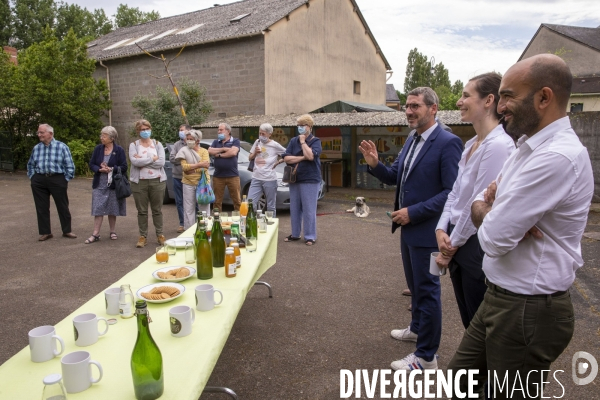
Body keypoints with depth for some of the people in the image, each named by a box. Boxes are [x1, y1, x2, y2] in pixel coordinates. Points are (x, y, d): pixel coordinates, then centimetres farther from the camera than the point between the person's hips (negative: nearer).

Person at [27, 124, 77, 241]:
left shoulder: (62, 147, -3)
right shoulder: (36, 148, 9)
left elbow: (70, 166, -2)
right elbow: (30, 165, 20)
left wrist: (66, 180, -4)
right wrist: (32, 177, 10)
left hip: (57, 179, -3)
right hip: (39, 181, 4)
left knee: (63, 207, 4)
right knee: (41, 208, 7)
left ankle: (67, 231, 17)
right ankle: (45, 232, 19)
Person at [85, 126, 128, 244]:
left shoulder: (119, 150, -5)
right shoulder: (98, 149, 4)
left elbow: (124, 167, -7)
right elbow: (91, 164, 4)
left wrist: (111, 169, -20)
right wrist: (100, 169, -15)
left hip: (113, 184, -2)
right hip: (99, 184, 2)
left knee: (112, 210, 9)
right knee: (98, 209, -1)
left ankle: (112, 232, 23)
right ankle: (95, 234, 3)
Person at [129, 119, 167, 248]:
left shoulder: (157, 144, 5)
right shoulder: (133, 145, 3)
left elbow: (161, 162, -10)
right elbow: (135, 161, -15)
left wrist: (142, 161, -12)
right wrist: (152, 158, -10)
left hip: (157, 181, 0)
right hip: (139, 182, 0)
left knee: (157, 210, 8)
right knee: (142, 211, 6)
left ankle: (160, 235, 18)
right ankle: (143, 236, 15)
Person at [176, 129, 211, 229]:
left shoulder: (204, 151, 4)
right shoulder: (184, 151, 3)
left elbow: (206, 166, -10)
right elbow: (184, 166, -10)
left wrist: (191, 168, -13)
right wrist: (199, 165, -17)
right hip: (188, 184, 0)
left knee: (204, 208, 4)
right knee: (189, 209, 4)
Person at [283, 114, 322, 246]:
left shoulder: (315, 141, -3)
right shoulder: (293, 141, 9)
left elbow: (310, 156, -21)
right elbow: (286, 158, -2)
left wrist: (303, 141, -10)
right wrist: (302, 158, -12)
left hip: (310, 180, -5)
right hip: (294, 179, 5)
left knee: (309, 210, -3)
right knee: (294, 209, 10)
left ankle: (310, 236, 6)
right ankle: (295, 234, 22)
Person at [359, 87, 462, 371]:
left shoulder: (448, 143, -17)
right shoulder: (411, 140, 10)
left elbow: (453, 192, -21)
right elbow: (395, 178, 13)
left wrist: (414, 212, -23)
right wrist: (375, 165, -6)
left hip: (427, 231, -8)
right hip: (408, 228, 8)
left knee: (427, 290, 3)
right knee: (415, 285, 24)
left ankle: (426, 357, 17)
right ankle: (418, 328, 45)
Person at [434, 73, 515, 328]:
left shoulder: (499, 145, -19)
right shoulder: (471, 144, 10)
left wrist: (452, 246, -10)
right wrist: (442, 230, -3)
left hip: (477, 245, -8)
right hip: (457, 242, 9)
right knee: (469, 320, 21)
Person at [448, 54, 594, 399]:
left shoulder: (558, 156, -25)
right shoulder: (531, 146, 8)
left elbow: (494, 239, -27)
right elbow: (480, 205, 10)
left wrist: (486, 210, -4)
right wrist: (497, 212, -14)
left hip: (529, 311, -9)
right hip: (502, 299, 9)